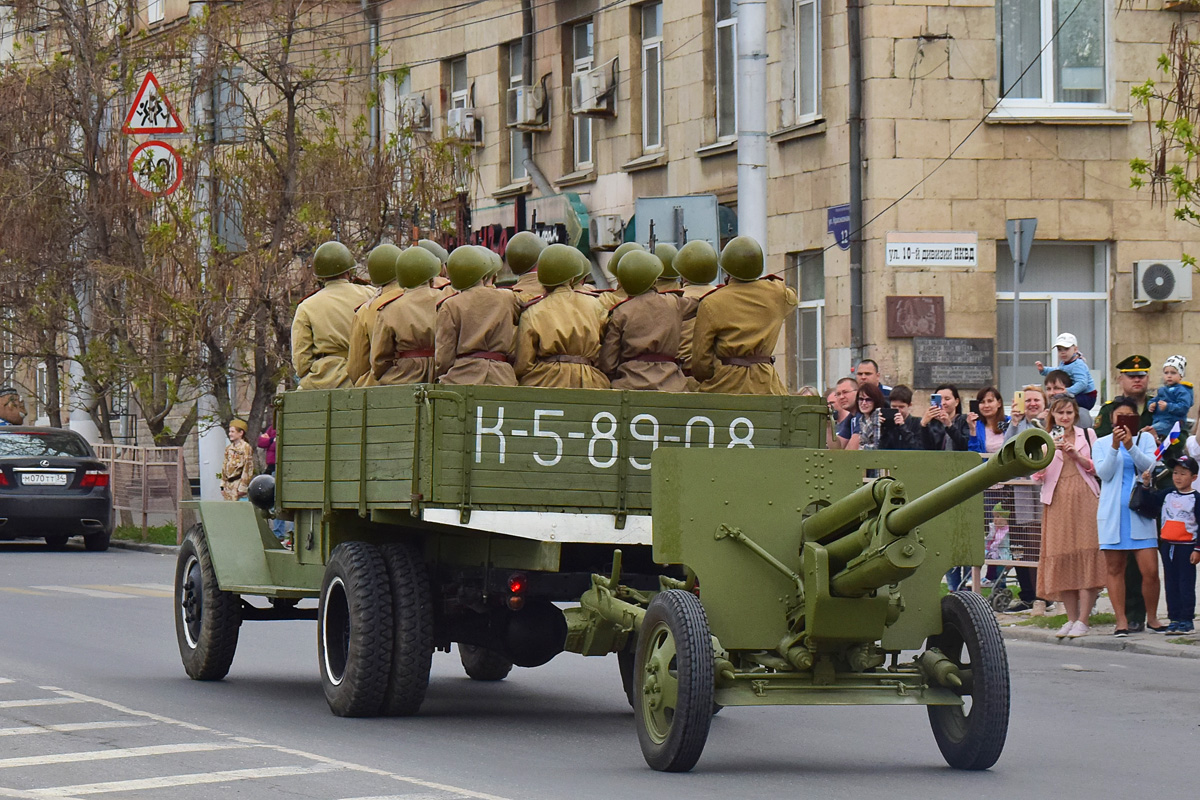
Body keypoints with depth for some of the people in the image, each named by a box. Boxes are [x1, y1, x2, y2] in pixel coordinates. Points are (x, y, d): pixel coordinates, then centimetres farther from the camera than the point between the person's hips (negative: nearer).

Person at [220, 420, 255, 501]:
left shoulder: (246, 447, -9)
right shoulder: (228, 448, 15)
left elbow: (248, 468, -13)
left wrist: (242, 488, -16)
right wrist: (223, 485, 13)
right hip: (229, 485, 7)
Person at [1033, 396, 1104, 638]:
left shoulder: (1087, 435, 10)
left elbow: (1098, 467, 7)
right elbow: (1038, 475, 1)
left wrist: (1077, 456, -8)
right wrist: (1049, 451, -13)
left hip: (1084, 500, -1)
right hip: (1058, 502, 1)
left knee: (1086, 557, -10)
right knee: (1062, 559, -1)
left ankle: (1082, 620, -10)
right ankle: (1071, 618, 8)